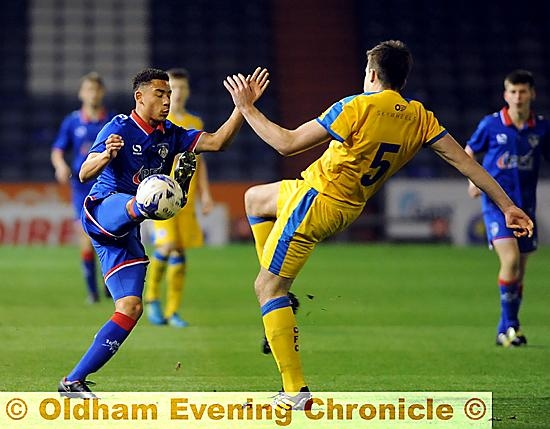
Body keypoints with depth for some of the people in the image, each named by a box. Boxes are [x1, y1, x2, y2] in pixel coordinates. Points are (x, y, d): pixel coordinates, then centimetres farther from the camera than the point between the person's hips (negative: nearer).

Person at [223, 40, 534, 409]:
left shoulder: (358, 107, -21)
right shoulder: (419, 118, -2)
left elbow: (287, 143, -20)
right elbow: (465, 161, -3)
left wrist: (248, 108, -8)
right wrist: (507, 205, 3)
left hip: (317, 200, -8)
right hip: (349, 208, 8)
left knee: (267, 287, -3)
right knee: (255, 199, 30)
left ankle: (296, 392, -11)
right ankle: (279, 292, 25)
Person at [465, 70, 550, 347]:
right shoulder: (491, 124, -3)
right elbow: (469, 152, 11)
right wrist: (473, 179, -4)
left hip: (525, 206, 3)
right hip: (496, 202, -3)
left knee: (519, 270, 8)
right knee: (510, 260, -21)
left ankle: (506, 330, 23)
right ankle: (510, 325, -9)